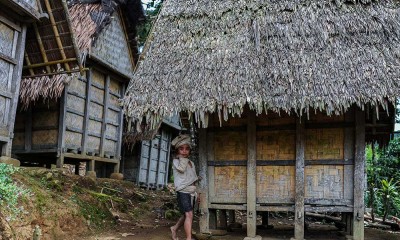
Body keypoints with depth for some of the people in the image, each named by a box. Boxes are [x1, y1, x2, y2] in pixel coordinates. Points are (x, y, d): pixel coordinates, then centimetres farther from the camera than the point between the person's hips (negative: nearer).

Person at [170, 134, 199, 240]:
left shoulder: (191, 163, 15)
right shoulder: (176, 161, -3)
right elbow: (181, 168, -25)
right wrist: (182, 157, -12)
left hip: (192, 192, 7)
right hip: (183, 191, -7)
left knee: (186, 215, 17)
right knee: (189, 214, -20)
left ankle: (174, 228, 40)